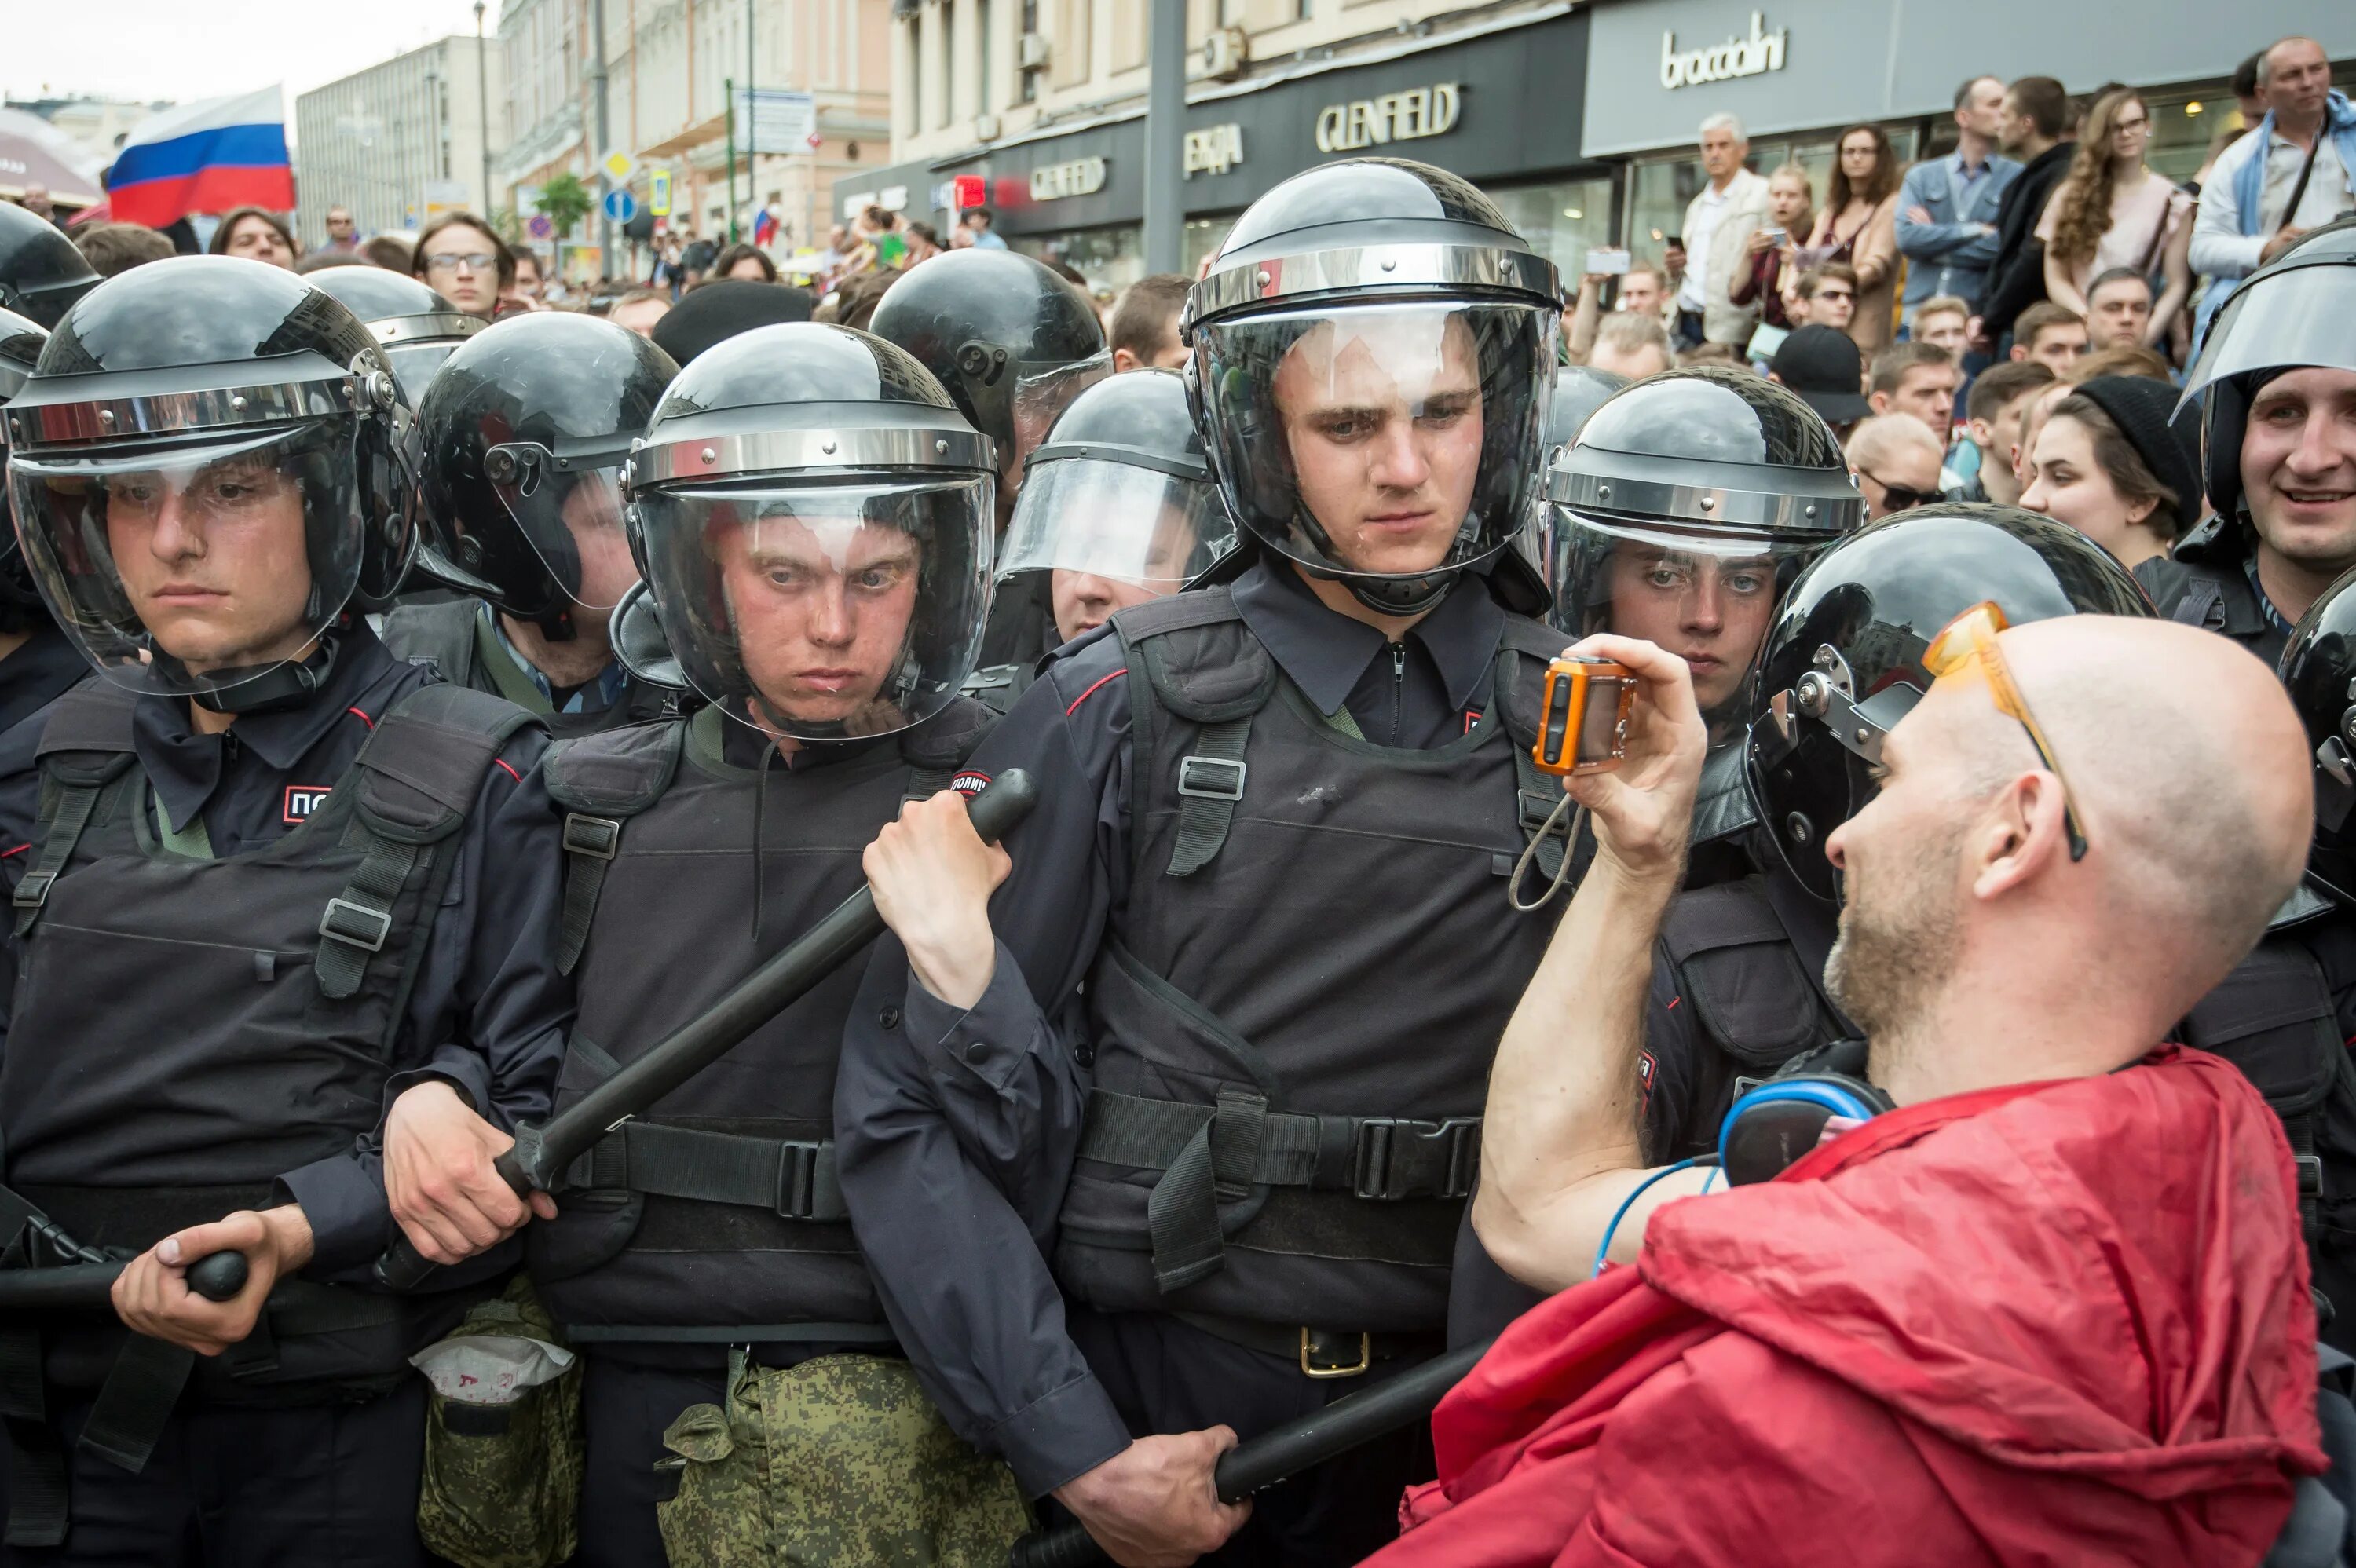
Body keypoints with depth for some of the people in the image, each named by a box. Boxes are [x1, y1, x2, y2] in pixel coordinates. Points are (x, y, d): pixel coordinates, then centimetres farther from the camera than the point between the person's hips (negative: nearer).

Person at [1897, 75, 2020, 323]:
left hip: (1981, 315, -2)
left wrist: (1935, 237, -1)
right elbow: (1907, 238, -2)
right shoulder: (1921, 176, 13)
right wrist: (1975, 231, -5)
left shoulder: (2017, 178, 6)